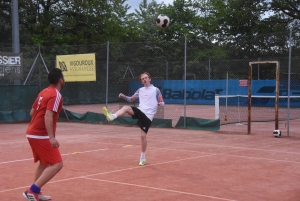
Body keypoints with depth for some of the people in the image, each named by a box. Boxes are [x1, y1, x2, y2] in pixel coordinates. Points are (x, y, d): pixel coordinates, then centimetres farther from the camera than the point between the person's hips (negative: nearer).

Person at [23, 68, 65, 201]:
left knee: (44, 163, 21)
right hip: (41, 135, -9)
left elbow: (32, 112, 20)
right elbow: (48, 116, -25)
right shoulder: (56, 95, -14)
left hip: (32, 133, 10)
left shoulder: (43, 92, 12)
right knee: (57, 164, -9)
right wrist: (52, 137, -30)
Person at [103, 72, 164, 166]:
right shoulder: (140, 90, 15)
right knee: (126, 107, -26)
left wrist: (160, 103, -21)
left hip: (148, 116, -4)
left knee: (143, 136, -5)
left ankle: (143, 158, 11)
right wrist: (123, 96, 2)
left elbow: (162, 102, 3)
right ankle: (112, 116, -51)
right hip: (140, 111, 4)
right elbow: (131, 99, 21)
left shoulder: (156, 90, 3)